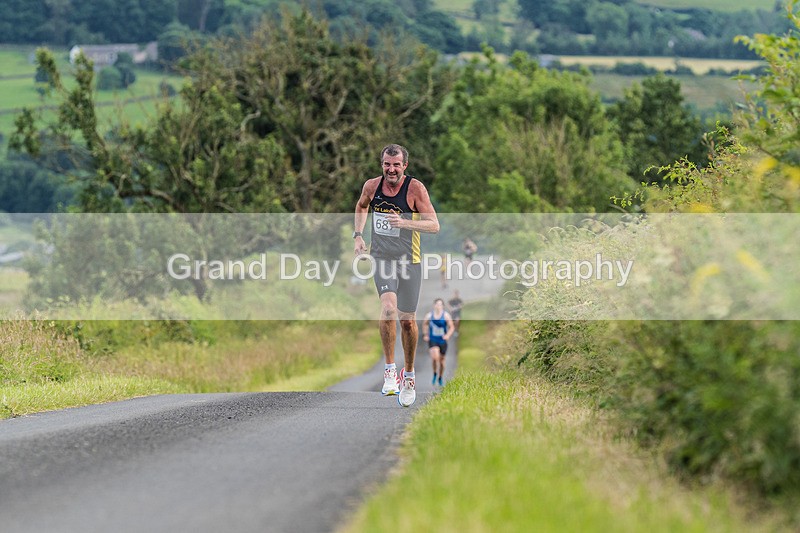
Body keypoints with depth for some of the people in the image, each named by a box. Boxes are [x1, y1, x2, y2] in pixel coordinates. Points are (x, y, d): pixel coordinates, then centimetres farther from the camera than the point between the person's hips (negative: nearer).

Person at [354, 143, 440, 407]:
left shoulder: (415, 188, -11)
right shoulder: (371, 186, 0)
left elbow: (434, 225, -13)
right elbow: (361, 207, 24)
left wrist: (404, 223, -27)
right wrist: (358, 235, 11)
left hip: (409, 260, -1)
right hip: (381, 257, 1)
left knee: (407, 320, 6)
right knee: (388, 308, -24)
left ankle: (408, 375, 27)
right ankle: (389, 369, -12)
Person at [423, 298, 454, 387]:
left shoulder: (446, 315, -7)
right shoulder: (429, 315, -3)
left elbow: (452, 327, -3)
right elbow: (424, 324, 16)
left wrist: (448, 335, -19)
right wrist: (425, 334, 11)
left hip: (442, 341, 1)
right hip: (432, 340, -1)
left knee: (441, 360, 10)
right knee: (435, 357, -23)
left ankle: (441, 378, 30)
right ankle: (435, 374, 0)